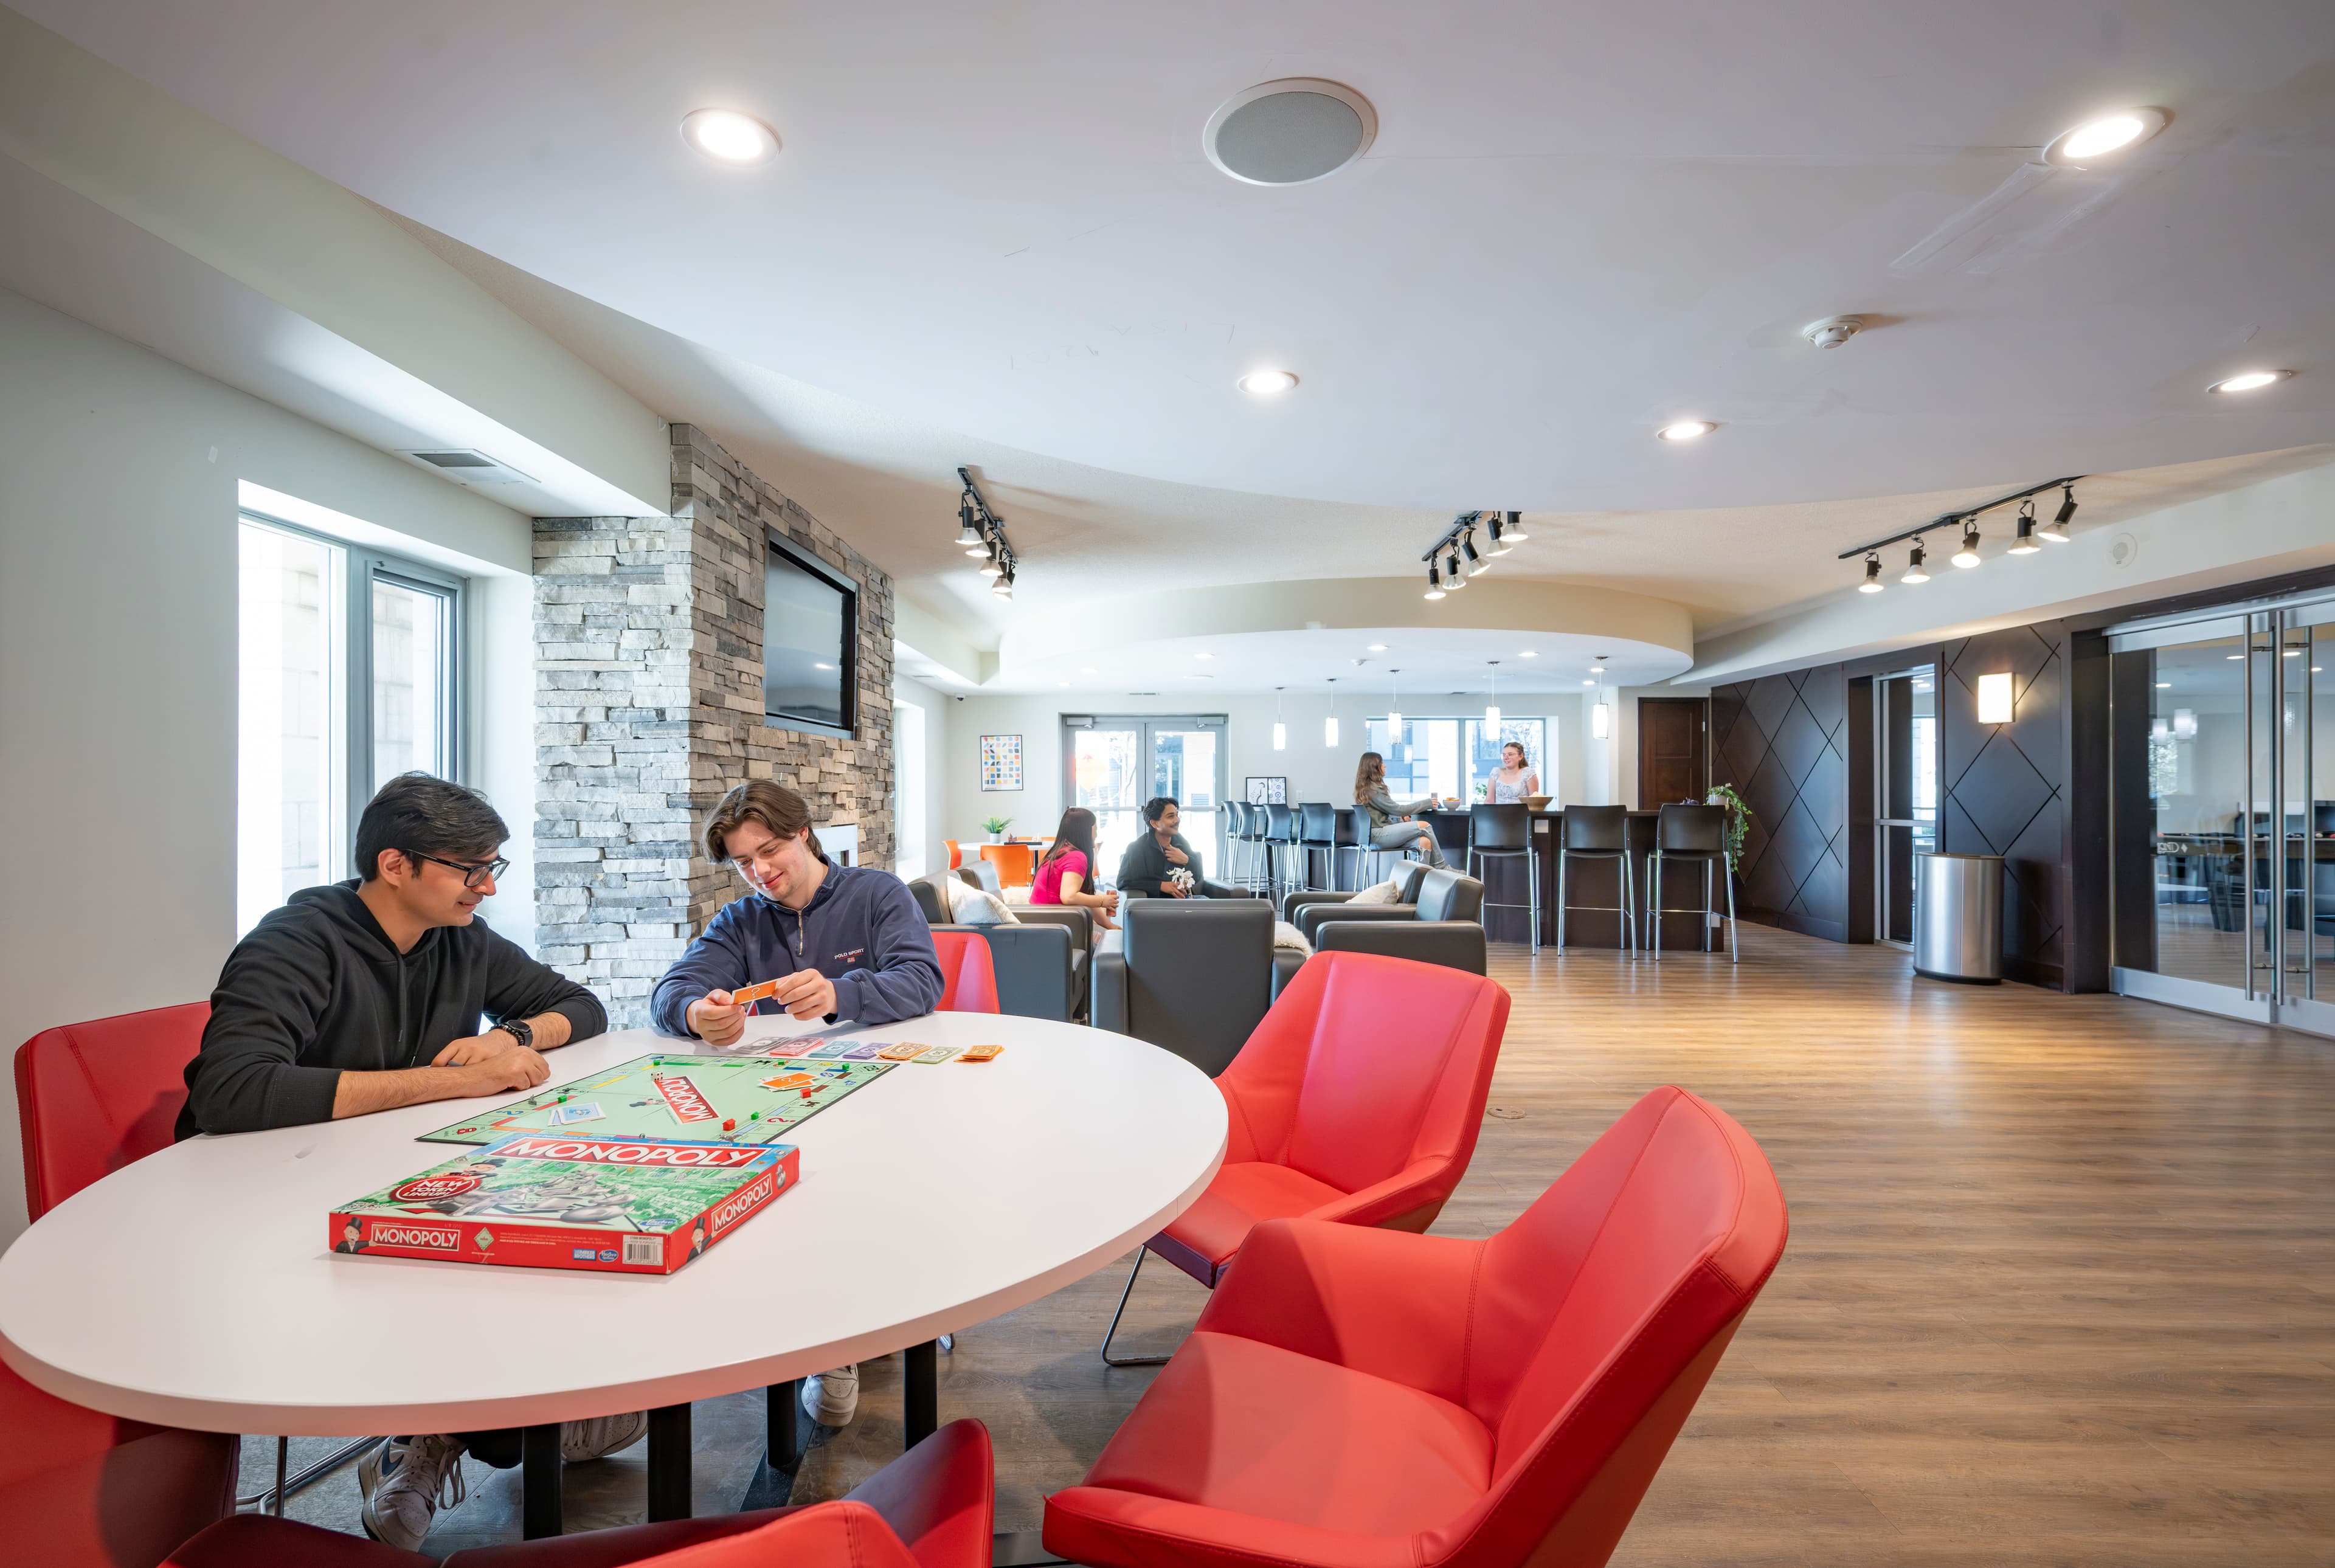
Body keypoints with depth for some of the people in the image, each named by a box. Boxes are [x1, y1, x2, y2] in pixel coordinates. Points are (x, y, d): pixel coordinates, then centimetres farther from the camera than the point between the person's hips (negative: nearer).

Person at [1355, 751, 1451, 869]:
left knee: (1425, 842, -12)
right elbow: (1397, 809, -12)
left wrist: (1400, 818, 6)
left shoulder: (1365, 788, 18)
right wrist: (1427, 804, -3)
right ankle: (1441, 868, -3)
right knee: (1424, 826, -13)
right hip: (1378, 835, -9)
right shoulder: (1374, 789, -12)